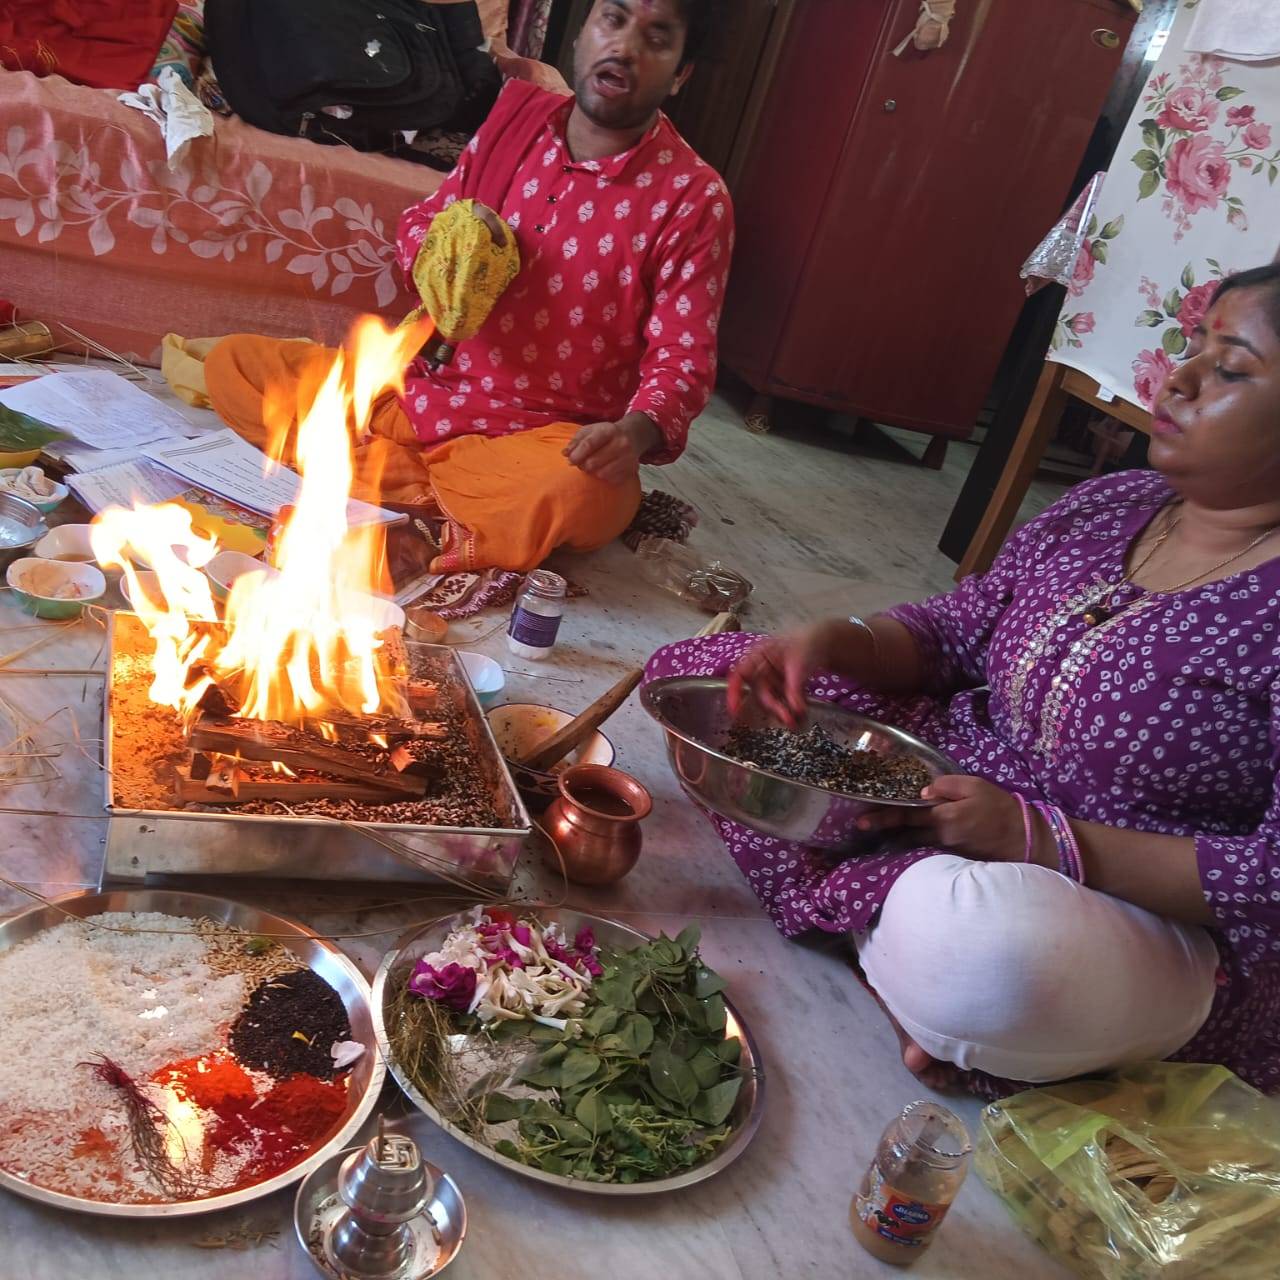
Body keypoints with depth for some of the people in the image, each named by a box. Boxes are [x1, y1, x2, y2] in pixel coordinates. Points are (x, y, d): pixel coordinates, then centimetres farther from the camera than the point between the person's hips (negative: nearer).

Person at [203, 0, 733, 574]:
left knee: (590, 493, -40)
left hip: (544, 436, -5)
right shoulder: (519, 115, 4)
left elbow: (682, 355, -12)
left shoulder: (693, 197, -9)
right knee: (233, 362, -5)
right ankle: (439, 504, -16)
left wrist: (637, 431, -34)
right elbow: (418, 225, 15)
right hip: (418, 393, 5)